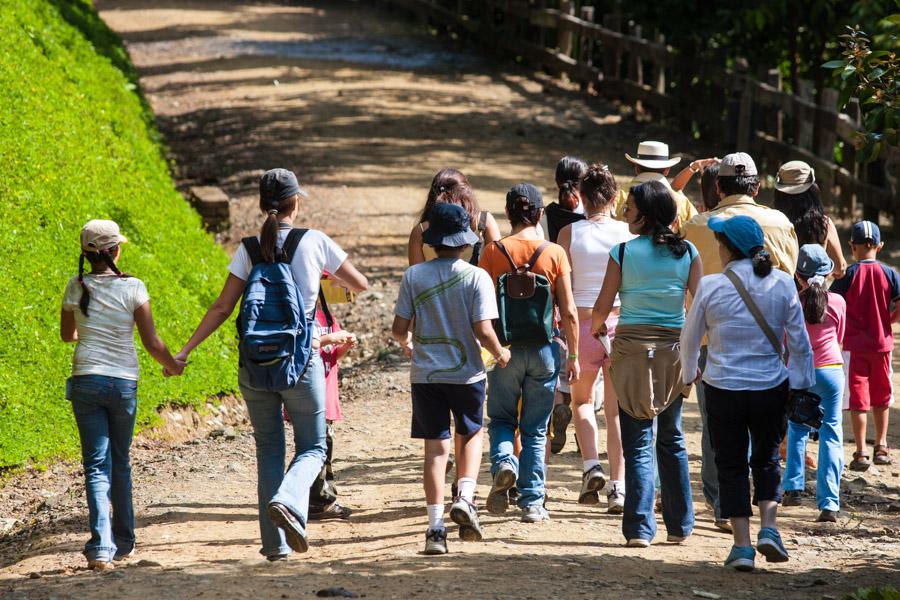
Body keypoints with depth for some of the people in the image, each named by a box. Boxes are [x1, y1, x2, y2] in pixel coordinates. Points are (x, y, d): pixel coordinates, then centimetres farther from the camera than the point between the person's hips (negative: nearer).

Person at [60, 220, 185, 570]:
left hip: (86, 382, 0)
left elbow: (67, 334, 16)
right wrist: (173, 366, 13)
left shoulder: (77, 288, 0)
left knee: (96, 465, -1)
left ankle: (101, 547, -16)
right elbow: (152, 343, -6)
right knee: (120, 463, 17)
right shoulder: (133, 288, -7)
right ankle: (124, 542, 28)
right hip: (123, 383, 0)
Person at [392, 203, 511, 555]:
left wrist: (406, 342, 22)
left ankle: (436, 526, -2)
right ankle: (465, 498, -1)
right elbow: (483, 331, -15)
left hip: (426, 374, 1)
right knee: (471, 435, 21)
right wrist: (500, 354, 6)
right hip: (466, 373, -1)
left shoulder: (414, 276, -3)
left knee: (435, 447, 4)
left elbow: (399, 328, -2)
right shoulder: (476, 277, -9)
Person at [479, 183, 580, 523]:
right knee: (535, 430, 9)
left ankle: (503, 463, -14)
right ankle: (532, 502, 8)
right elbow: (569, 312, -4)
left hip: (505, 347, 0)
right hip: (543, 348, 1)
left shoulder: (493, 252, -5)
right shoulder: (554, 253, -4)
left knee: (502, 419, 15)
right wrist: (573, 356, 5)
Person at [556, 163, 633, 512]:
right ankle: (618, 487, -1)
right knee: (616, 410, 5)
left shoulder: (570, 233, -4)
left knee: (582, 400, 21)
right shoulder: (628, 233, -2)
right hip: (621, 323, 0)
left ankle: (592, 466, 3)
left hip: (583, 323, 0)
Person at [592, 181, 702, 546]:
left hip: (632, 348, -2)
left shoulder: (623, 252, -6)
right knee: (672, 439, 15)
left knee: (638, 441, 0)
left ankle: (639, 527, -7)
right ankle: (679, 525, 19)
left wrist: (596, 326, 18)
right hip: (674, 348, 2)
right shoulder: (687, 253, 1)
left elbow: (603, 306, -4)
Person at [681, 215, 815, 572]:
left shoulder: (711, 286, -8)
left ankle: (742, 546, 6)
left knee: (732, 465, 9)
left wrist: (689, 372, 23)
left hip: (723, 389, -2)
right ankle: (768, 527, 2)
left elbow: (690, 338, 4)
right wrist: (802, 383, 11)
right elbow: (799, 341, 0)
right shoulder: (782, 284, -4)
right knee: (767, 459, 20)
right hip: (771, 387, 2)